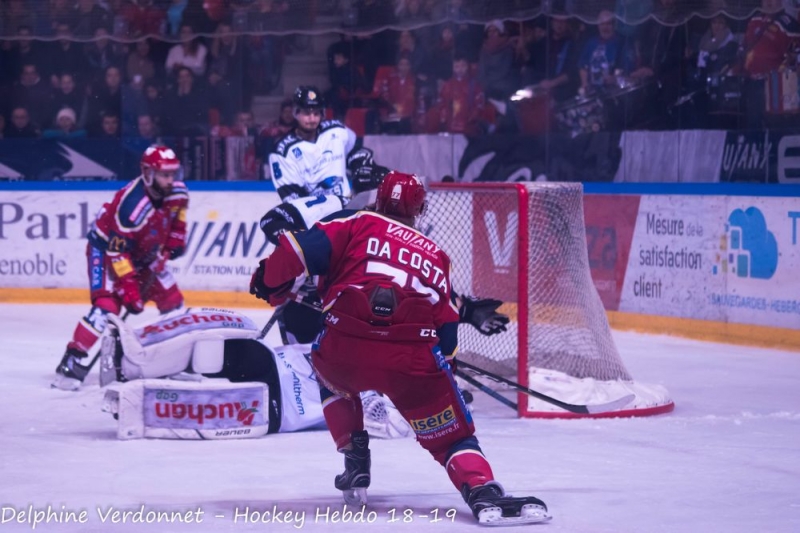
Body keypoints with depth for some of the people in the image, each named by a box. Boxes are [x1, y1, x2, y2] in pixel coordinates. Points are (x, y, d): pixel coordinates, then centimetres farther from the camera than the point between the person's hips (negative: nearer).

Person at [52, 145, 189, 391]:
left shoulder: (177, 192, -14)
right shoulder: (133, 205, -36)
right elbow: (116, 251, -33)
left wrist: (176, 239, 1)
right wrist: (129, 289, -33)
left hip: (143, 250, 8)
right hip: (106, 246, -8)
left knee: (171, 298, 7)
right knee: (107, 304, -23)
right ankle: (73, 360, -21)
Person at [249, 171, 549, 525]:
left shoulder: (356, 224, 19)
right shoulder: (436, 256, 27)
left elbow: (298, 250, 6)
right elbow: (446, 329, 24)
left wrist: (271, 286, 24)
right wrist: (441, 369, 39)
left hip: (343, 350, 0)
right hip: (412, 360, 0)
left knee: (331, 376, 37)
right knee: (451, 434, 11)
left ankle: (355, 465, 30)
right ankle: (484, 494, -17)